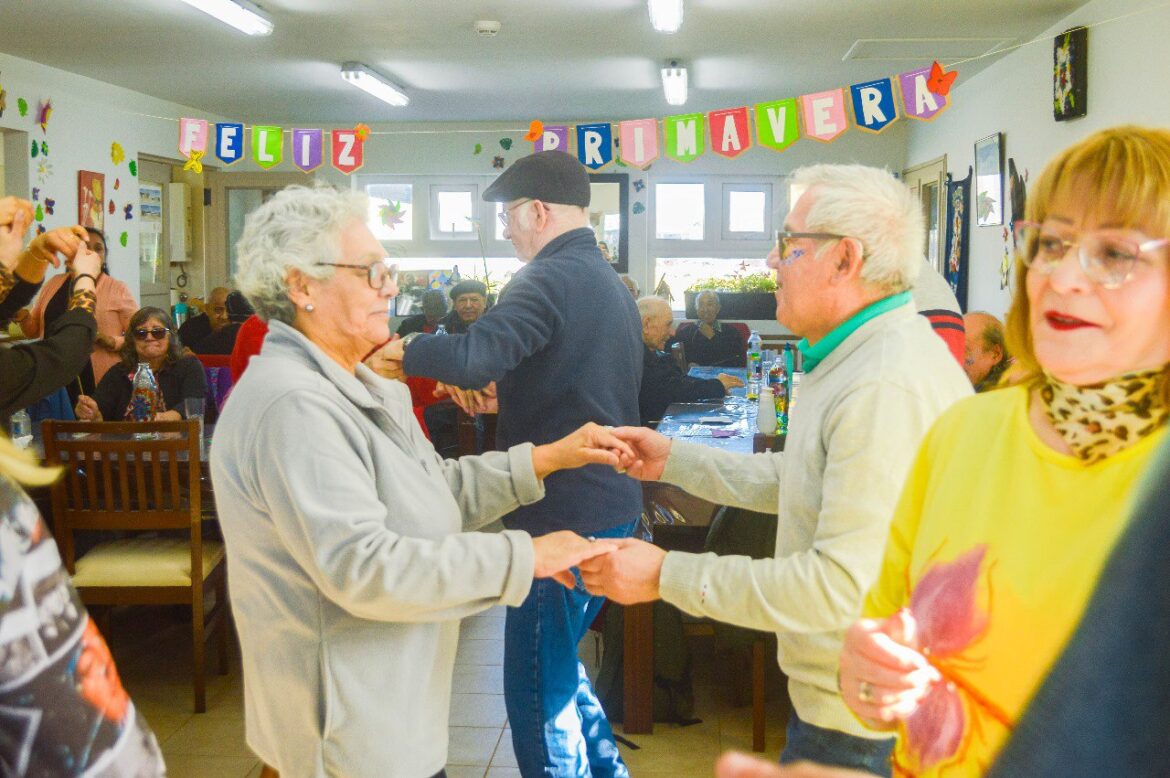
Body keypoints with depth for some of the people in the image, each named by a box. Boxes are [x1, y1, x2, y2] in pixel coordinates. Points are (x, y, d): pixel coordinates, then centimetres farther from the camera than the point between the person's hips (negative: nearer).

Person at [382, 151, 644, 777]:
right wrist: (502, 399, 16)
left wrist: (400, 348, -16)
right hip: (612, 505, 10)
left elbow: (474, 356, -32)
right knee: (559, 662, 24)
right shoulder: (611, 283, 15)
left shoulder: (551, 278, -17)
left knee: (538, 688, 1)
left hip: (564, 514, -10)